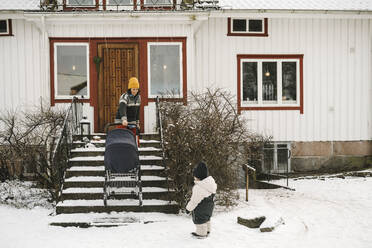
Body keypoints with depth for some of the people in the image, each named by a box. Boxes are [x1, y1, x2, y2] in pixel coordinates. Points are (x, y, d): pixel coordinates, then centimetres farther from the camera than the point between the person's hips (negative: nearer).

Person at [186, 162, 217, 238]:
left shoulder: (198, 188, -34)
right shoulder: (211, 182, -10)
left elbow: (194, 201, -25)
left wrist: (188, 208, -8)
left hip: (200, 209, -8)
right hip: (209, 206, 8)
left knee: (200, 220, 13)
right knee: (206, 218, 27)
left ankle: (201, 233, 28)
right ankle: (207, 231, 44)